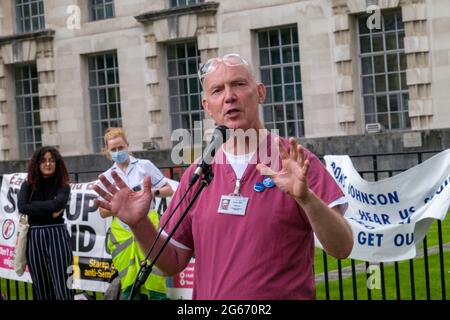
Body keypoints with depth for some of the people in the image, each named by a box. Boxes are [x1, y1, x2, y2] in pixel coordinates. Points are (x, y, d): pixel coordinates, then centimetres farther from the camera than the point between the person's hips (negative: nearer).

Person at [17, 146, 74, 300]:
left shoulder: (63, 186, 3)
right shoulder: (28, 185, 6)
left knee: (62, 286, -7)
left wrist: (33, 206, -8)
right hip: (34, 237, 2)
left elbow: (56, 204, -17)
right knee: (41, 287, 9)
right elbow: (21, 207, -11)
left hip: (57, 235, -2)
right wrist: (49, 212, -11)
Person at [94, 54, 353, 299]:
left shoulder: (295, 163, -8)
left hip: (287, 294, -3)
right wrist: (139, 225, -9)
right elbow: (173, 263, 8)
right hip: (209, 294, 3)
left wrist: (306, 198, -31)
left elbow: (342, 249, -15)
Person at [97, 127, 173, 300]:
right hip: (122, 233, 2)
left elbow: (169, 190, 9)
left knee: (154, 279, -11)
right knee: (128, 283, 2)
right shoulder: (107, 177, 13)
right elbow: (103, 212, 10)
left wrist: (153, 192, -10)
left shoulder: (144, 165, 7)